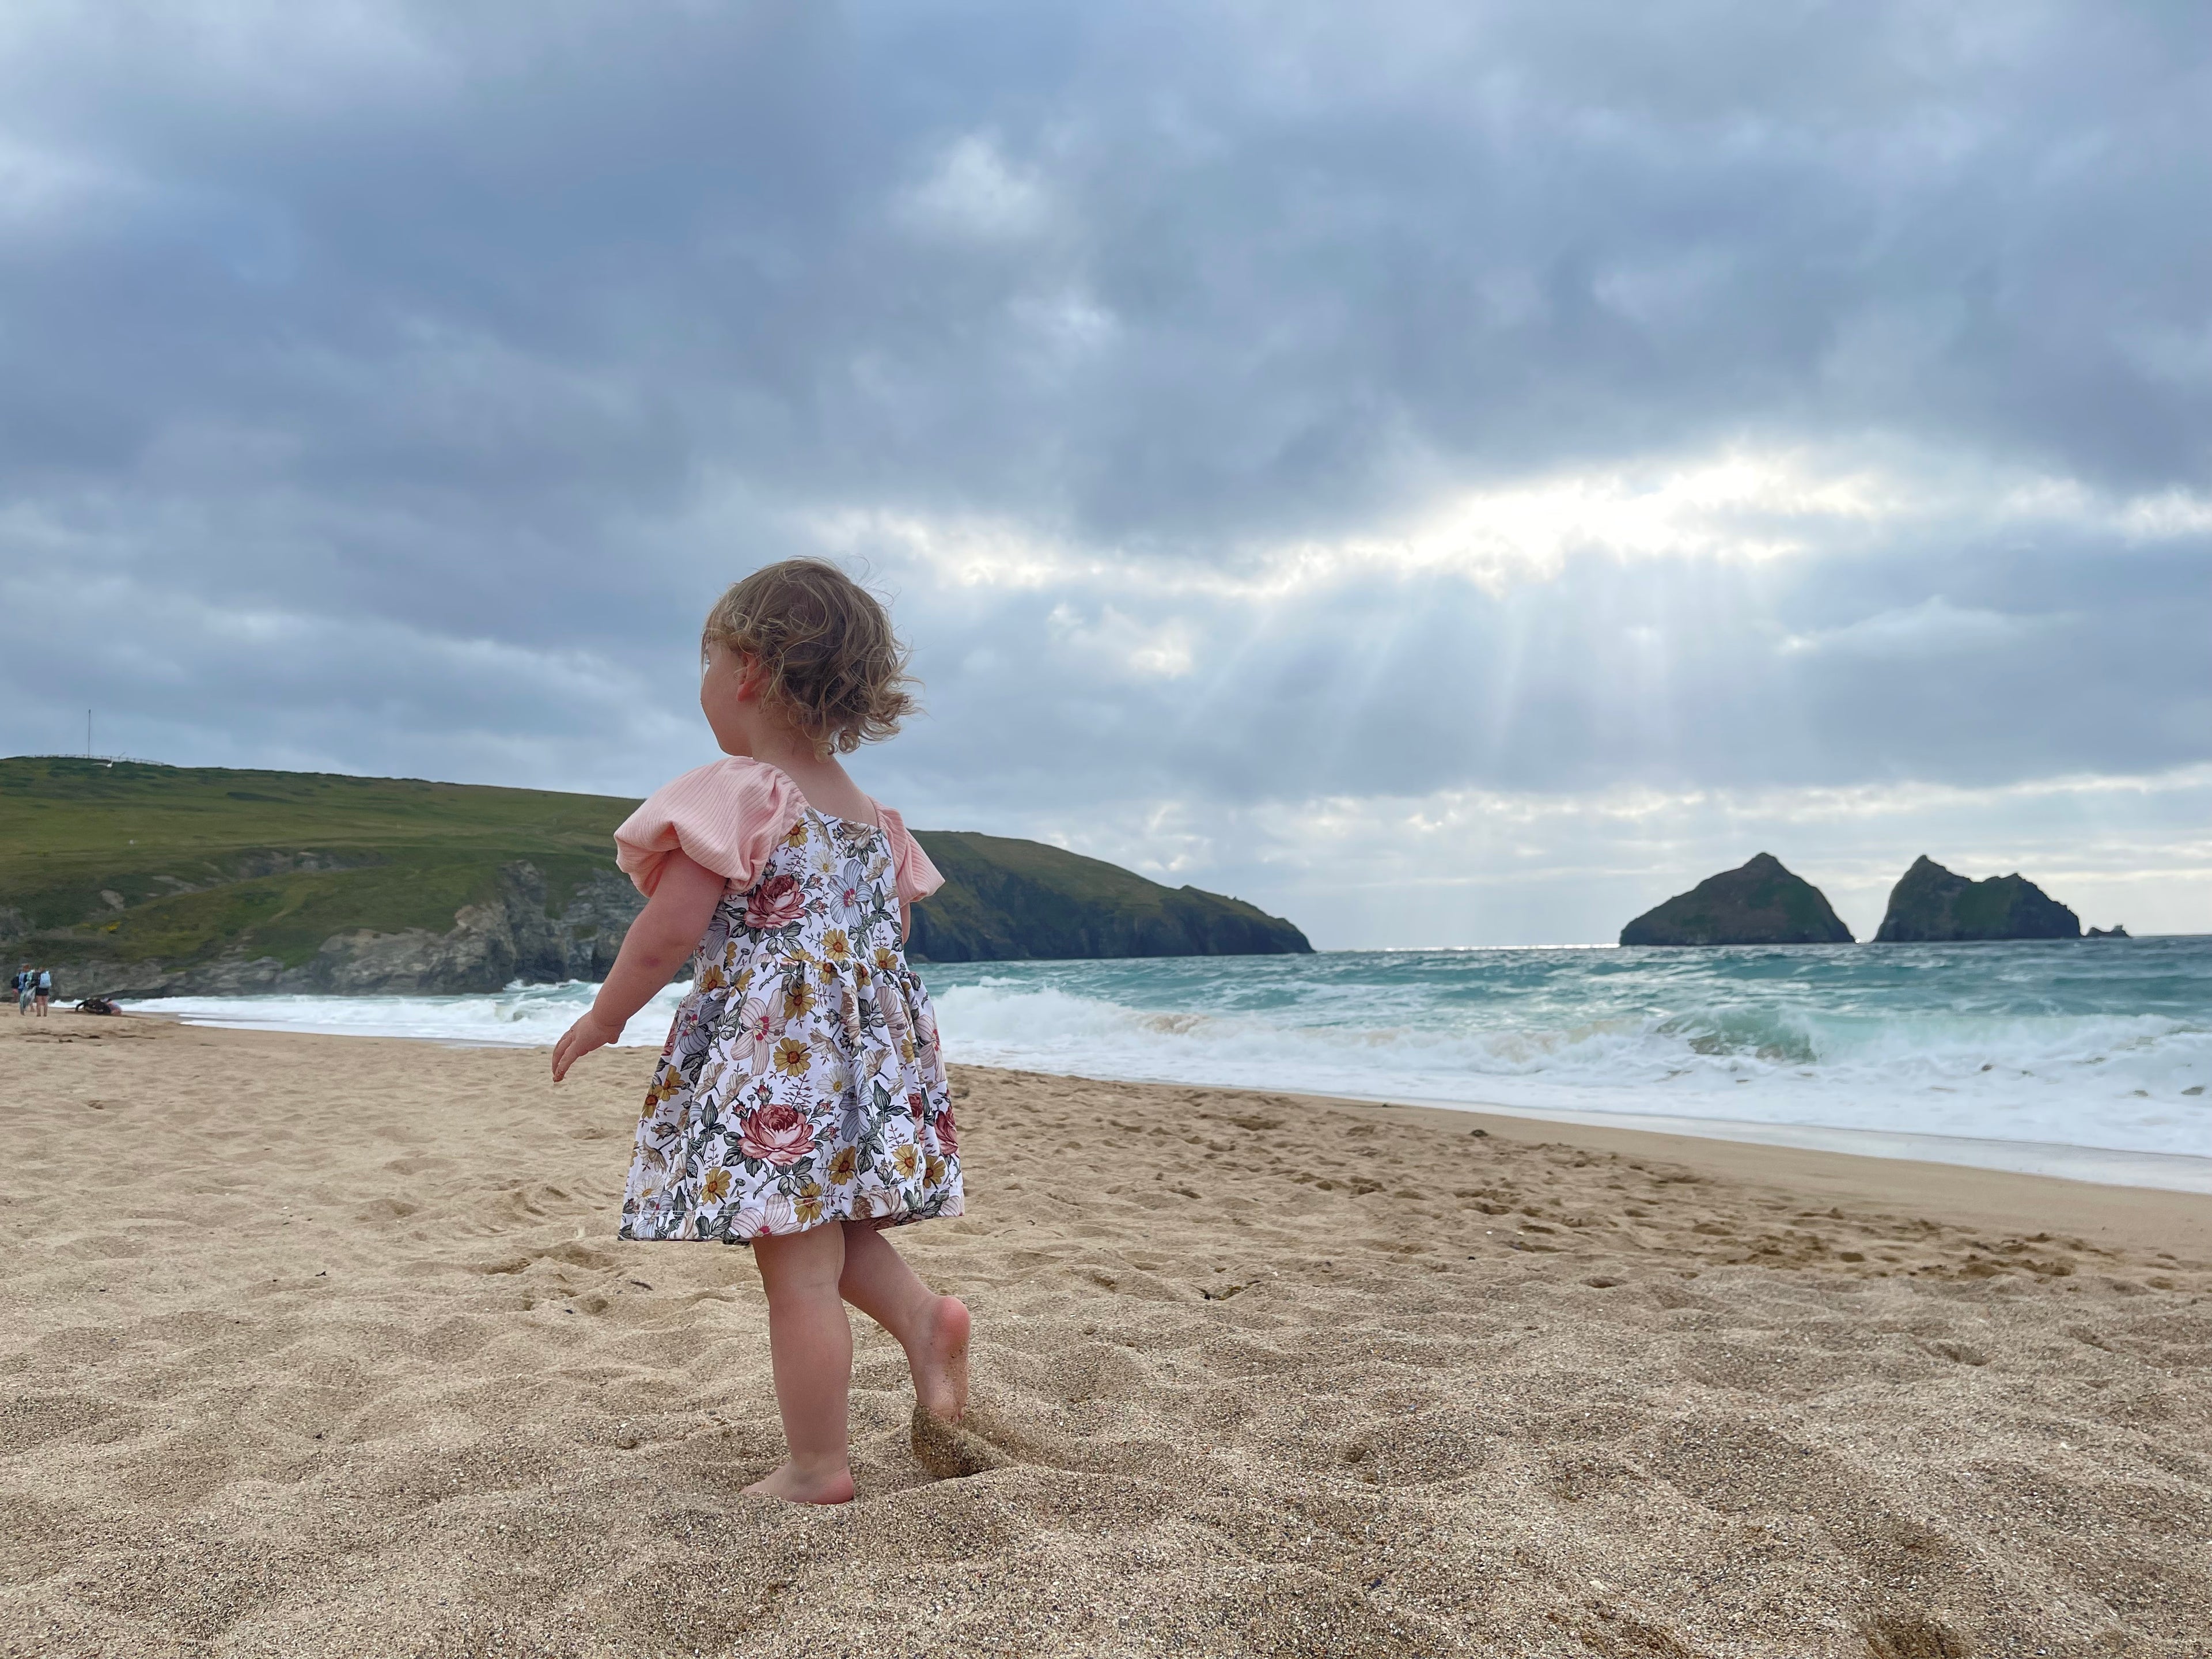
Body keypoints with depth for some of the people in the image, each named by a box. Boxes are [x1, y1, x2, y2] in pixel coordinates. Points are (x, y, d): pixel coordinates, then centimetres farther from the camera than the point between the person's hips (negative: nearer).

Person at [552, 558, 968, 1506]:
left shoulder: (734, 795, -11)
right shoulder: (871, 816, 13)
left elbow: (669, 932, -13)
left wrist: (605, 1017, 2)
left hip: (767, 1066, -8)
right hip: (870, 1058, 8)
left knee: (798, 1272, 0)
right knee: (837, 1233, 26)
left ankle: (817, 1469, 10)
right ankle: (923, 1319, 6)